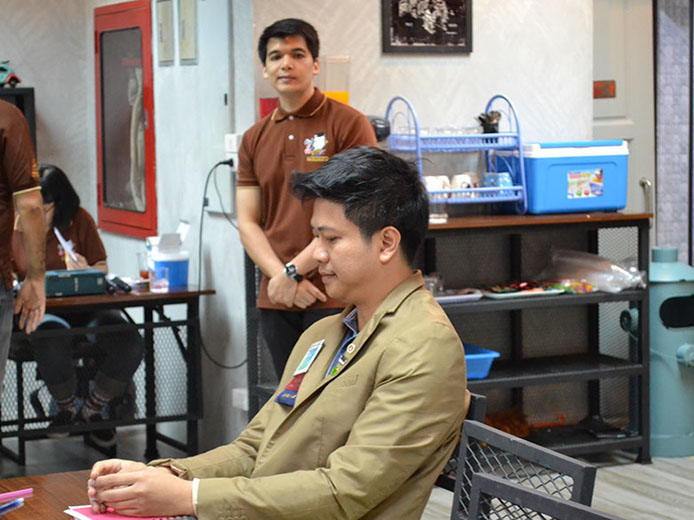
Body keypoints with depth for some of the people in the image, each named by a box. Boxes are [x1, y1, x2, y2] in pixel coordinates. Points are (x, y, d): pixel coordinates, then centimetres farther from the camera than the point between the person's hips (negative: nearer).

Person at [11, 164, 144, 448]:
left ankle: (91, 411, 2)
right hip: (44, 310, -2)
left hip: (87, 306, 2)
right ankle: (67, 408, -3)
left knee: (130, 344, -25)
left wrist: (87, 270, -16)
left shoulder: (79, 220, 6)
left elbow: (102, 266, 7)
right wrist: (20, 228, -17)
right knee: (51, 343, -38)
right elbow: (21, 272, -11)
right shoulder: (19, 225, 2)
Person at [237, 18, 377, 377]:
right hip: (276, 298, 5)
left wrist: (294, 271, -12)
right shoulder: (255, 139, 13)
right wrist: (281, 277, -8)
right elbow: (248, 223, 9)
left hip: (334, 298, -5)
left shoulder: (348, 124, -4)